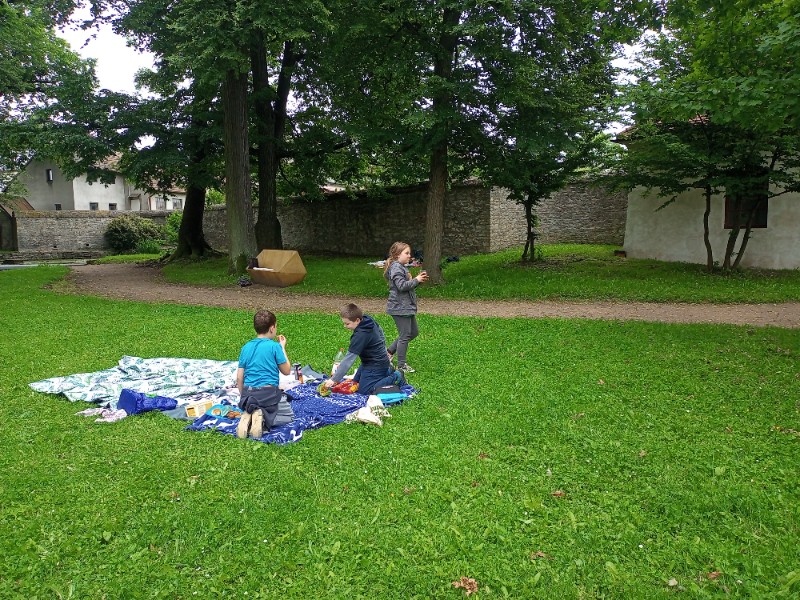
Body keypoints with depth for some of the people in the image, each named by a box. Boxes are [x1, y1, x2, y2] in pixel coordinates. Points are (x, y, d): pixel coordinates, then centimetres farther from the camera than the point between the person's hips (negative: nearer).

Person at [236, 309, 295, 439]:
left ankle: (247, 419, -5)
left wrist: (243, 397, 21)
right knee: (289, 417, 14)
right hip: (269, 393, -4)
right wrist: (283, 347, 11)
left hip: (248, 393, 4)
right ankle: (264, 420, -15)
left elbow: (239, 377, 8)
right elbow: (287, 371, 3)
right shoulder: (274, 346, -7)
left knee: (252, 411, 32)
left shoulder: (246, 347, 7)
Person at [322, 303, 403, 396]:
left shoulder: (360, 335, -31)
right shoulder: (370, 321, -4)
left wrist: (334, 379, -28)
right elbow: (381, 333, 15)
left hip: (375, 365, -10)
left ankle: (395, 378, -3)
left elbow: (349, 359, -31)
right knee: (355, 383, 17)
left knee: (364, 391, -10)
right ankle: (387, 372, 22)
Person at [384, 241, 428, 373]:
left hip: (407, 306, 11)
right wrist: (416, 280, -17)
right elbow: (402, 286, -25)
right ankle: (401, 365, 8)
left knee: (414, 332, 17)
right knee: (405, 335, -3)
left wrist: (419, 279, 7)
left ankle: (389, 351, 25)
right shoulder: (396, 268, -15)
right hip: (400, 307, -11)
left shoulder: (402, 267, 17)